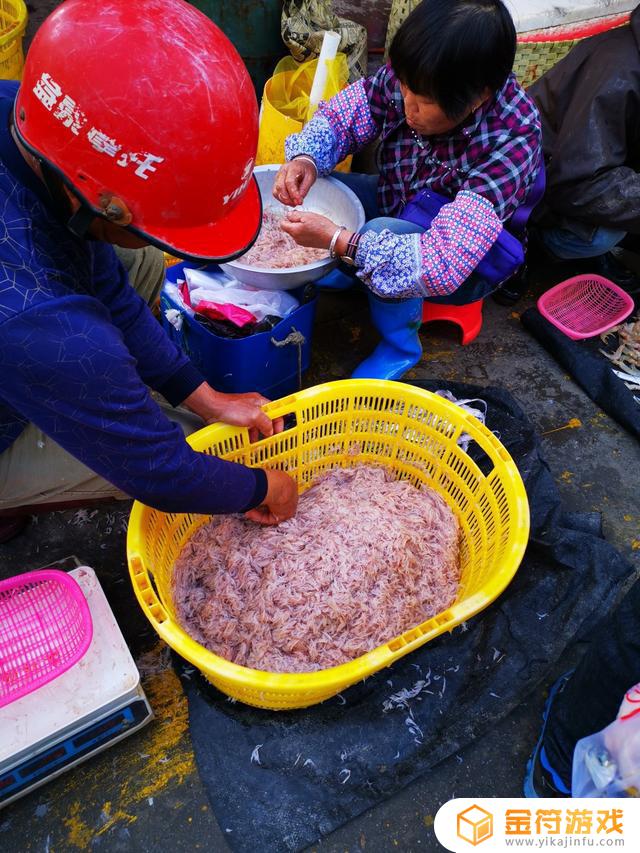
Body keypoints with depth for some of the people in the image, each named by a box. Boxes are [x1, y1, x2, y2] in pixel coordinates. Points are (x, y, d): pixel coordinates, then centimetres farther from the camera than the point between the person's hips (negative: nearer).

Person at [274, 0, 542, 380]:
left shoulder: (510, 142, -35)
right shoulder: (411, 78, -20)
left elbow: (444, 265, -43)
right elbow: (338, 116, -6)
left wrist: (338, 240, -46)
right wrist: (306, 159, -28)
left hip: (467, 268, -5)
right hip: (395, 206, 5)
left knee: (382, 233, -36)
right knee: (311, 187, -13)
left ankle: (400, 345, -10)